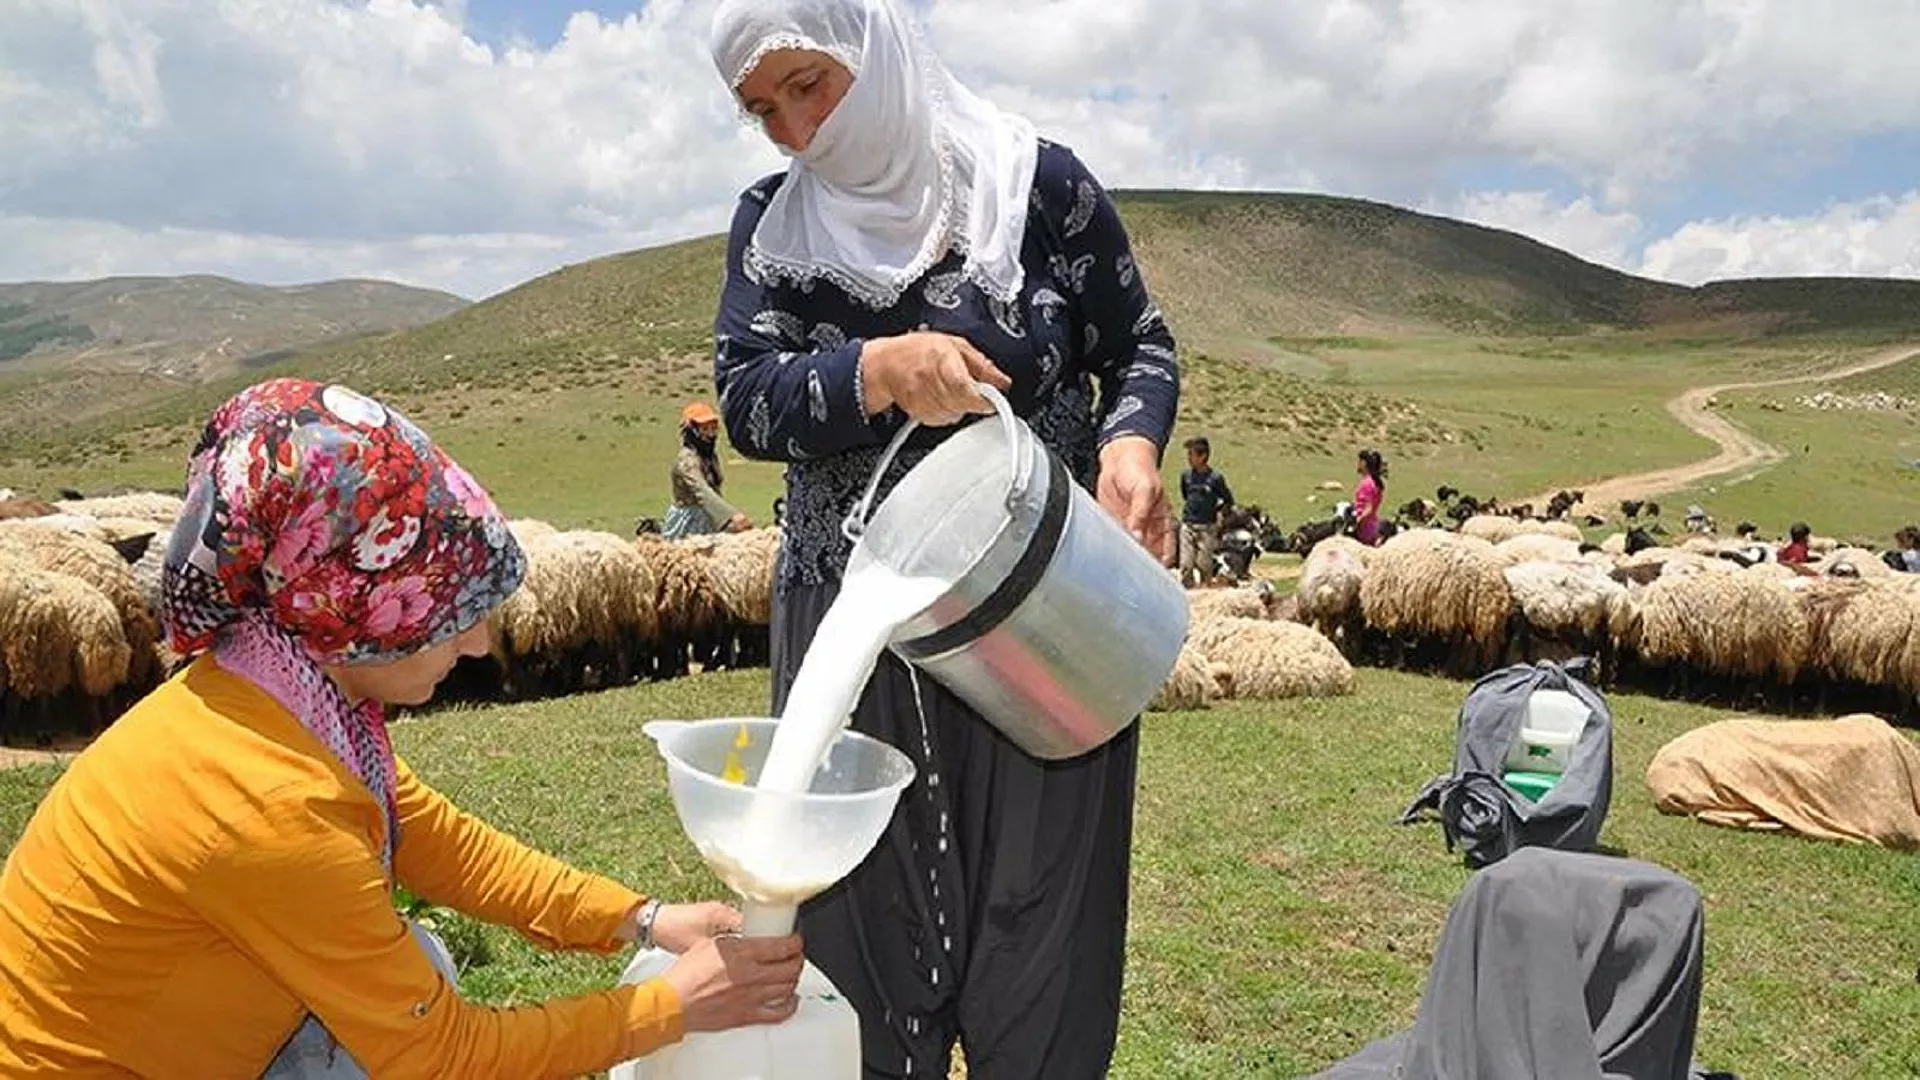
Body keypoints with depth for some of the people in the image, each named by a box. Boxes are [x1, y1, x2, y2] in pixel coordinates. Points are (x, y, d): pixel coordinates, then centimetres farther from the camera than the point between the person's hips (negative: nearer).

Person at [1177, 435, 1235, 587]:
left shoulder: (1215, 477, -9)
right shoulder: (1186, 475, 3)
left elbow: (1229, 501, 3)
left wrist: (1214, 512, 0)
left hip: (1207, 528, -3)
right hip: (1187, 526, 3)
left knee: (1204, 565, 0)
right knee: (1186, 564, -2)